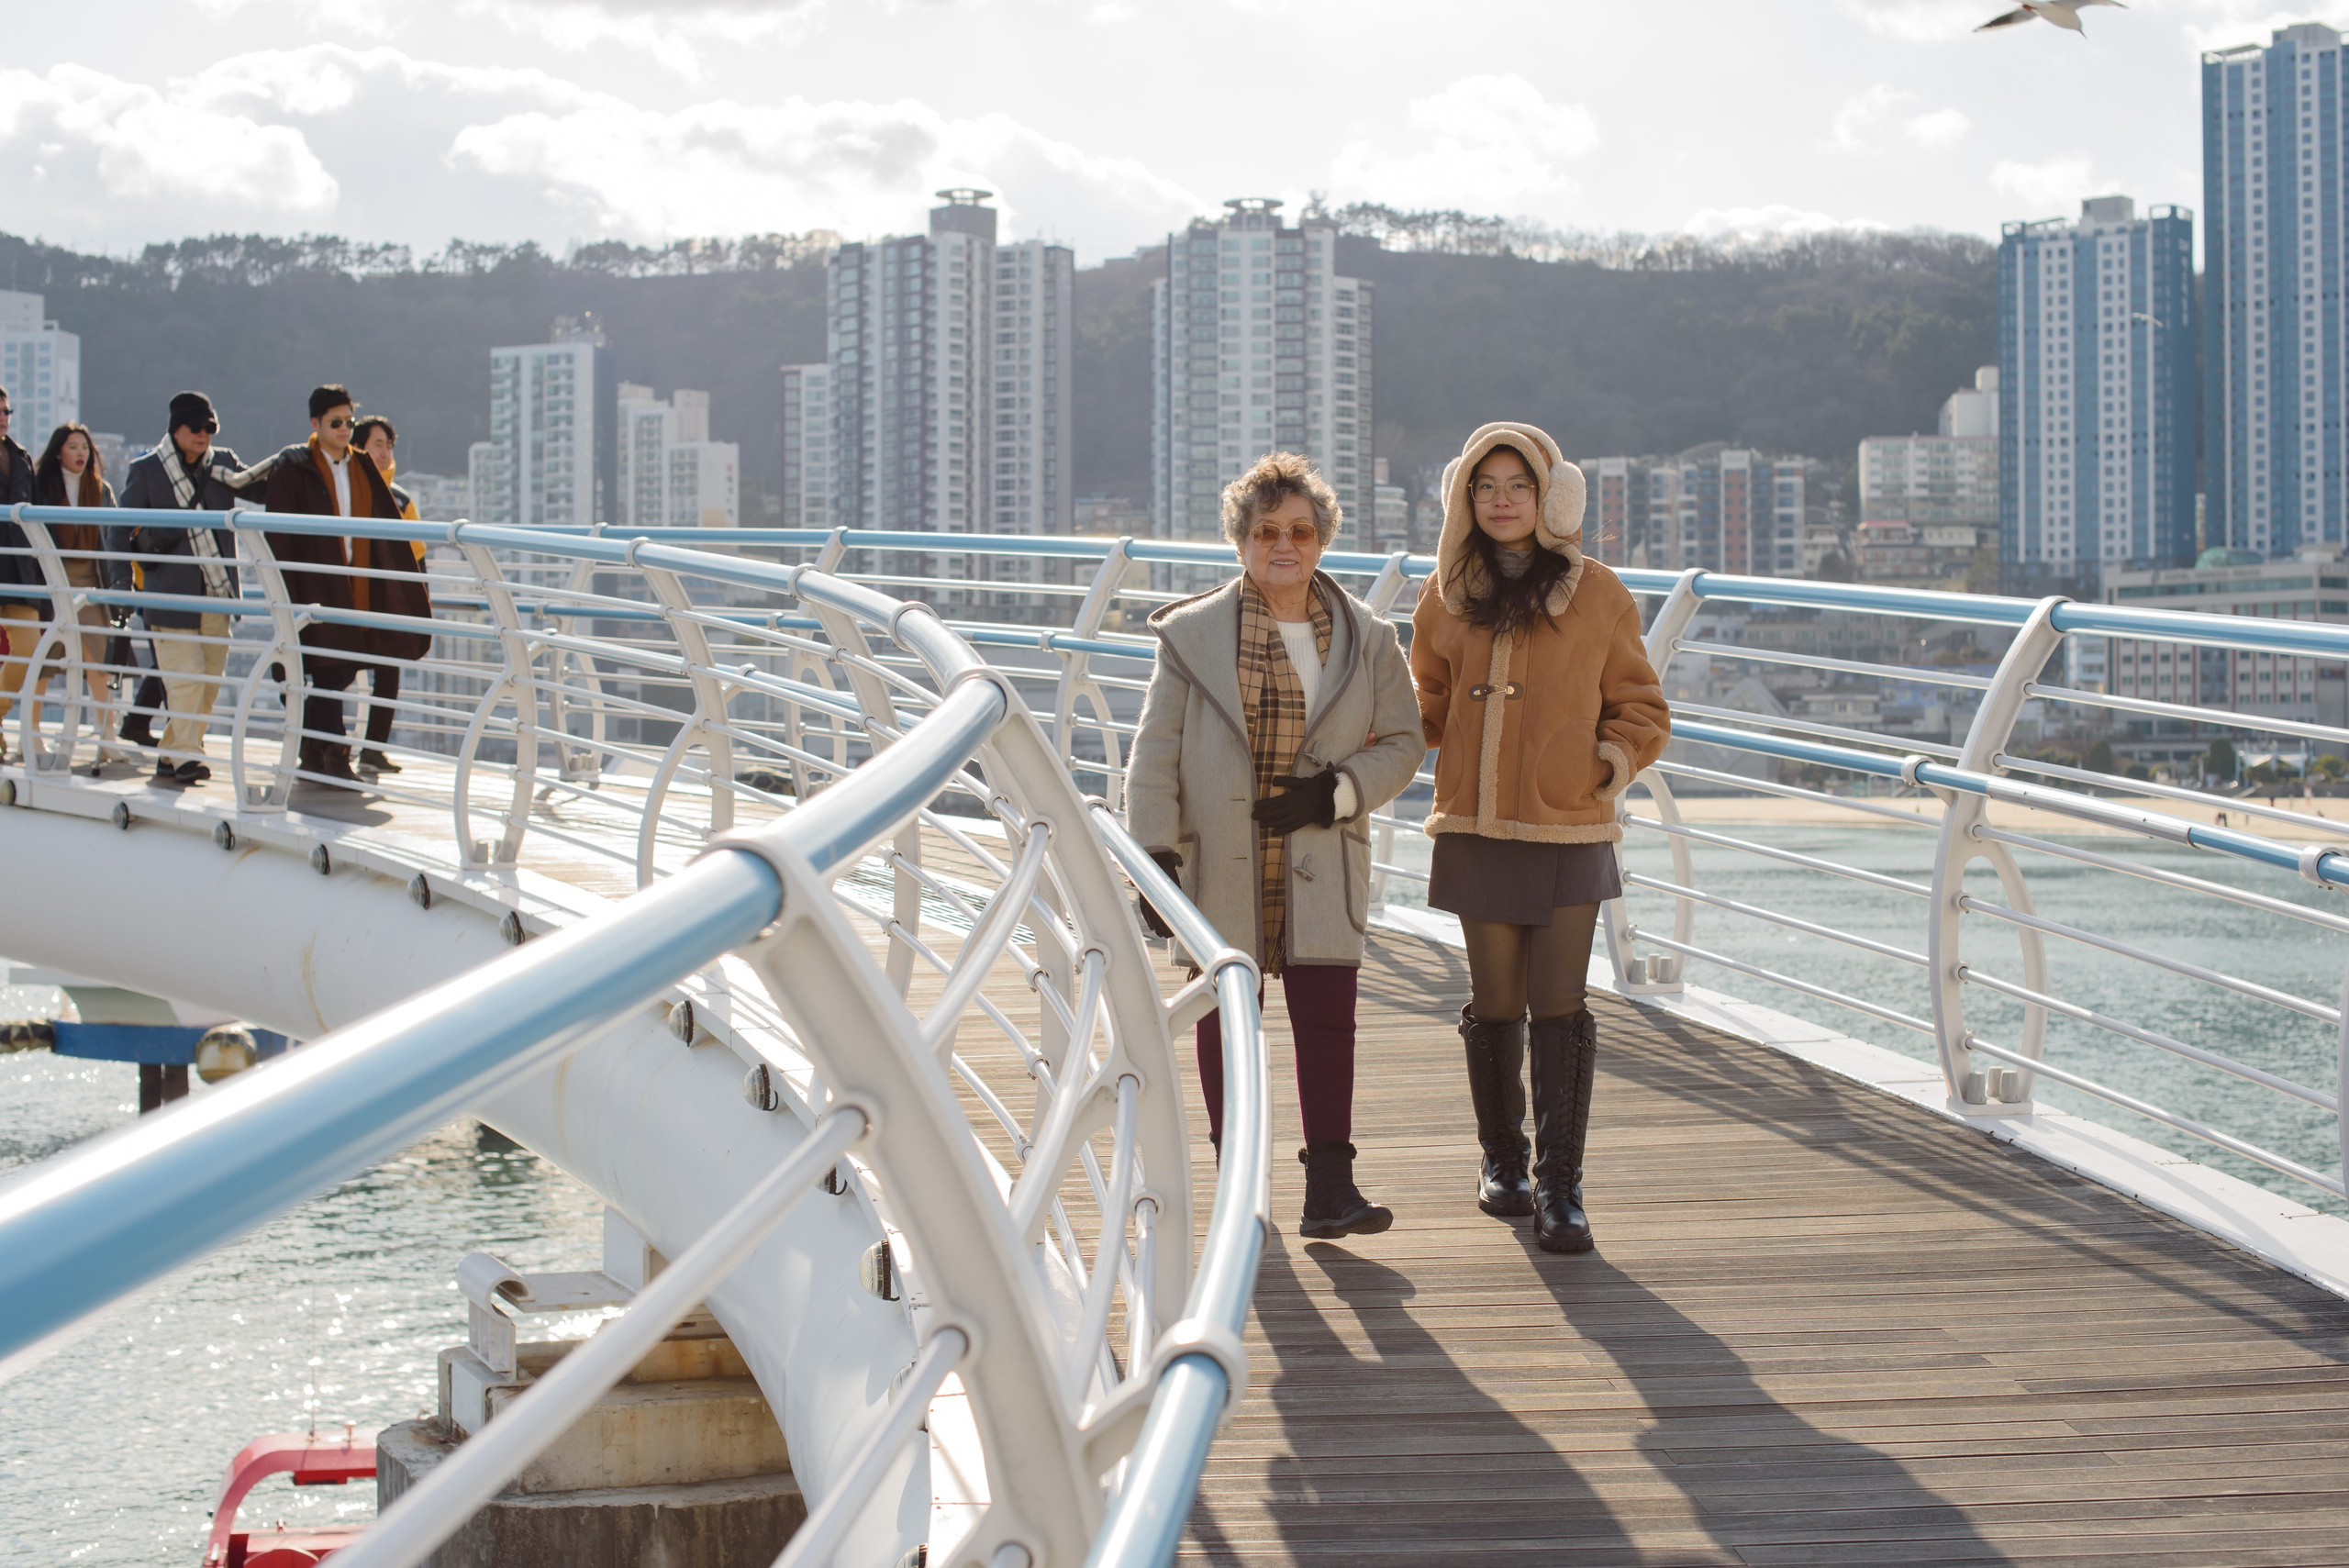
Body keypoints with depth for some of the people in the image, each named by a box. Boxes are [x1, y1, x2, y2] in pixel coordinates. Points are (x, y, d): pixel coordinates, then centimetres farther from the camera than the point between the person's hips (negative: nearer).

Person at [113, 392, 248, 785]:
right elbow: (120, 529, 3)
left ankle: (169, 757, 16)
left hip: (217, 592, 4)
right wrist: (120, 582, -7)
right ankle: (185, 756, -7)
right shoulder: (146, 470, 0)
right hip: (171, 596, -4)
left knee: (209, 680, 5)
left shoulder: (223, 463, 9)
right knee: (185, 678, -12)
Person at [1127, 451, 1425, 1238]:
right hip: (1220, 863, 0)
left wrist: (1335, 792, -9)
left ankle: (1329, 1186, -4)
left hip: (1321, 863, 0)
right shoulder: (1193, 635, 0)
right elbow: (1156, 755, 0)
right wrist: (1156, 854, -7)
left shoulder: (1366, 639, 4)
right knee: (1225, 1018, 8)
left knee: (1326, 1017, -7)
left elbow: (1401, 744, 8)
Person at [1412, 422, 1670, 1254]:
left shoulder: (1596, 595, 1)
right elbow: (1429, 704, 19)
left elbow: (1639, 705, 8)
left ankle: (1561, 1190, 1)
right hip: (1476, 829, 2)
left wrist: (1617, 757, -10)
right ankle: (1502, 1160, 28)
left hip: (1569, 828, -2)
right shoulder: (1447, 598, 7)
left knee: (1559, 1007, -5)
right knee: (1495, 1005, 10)